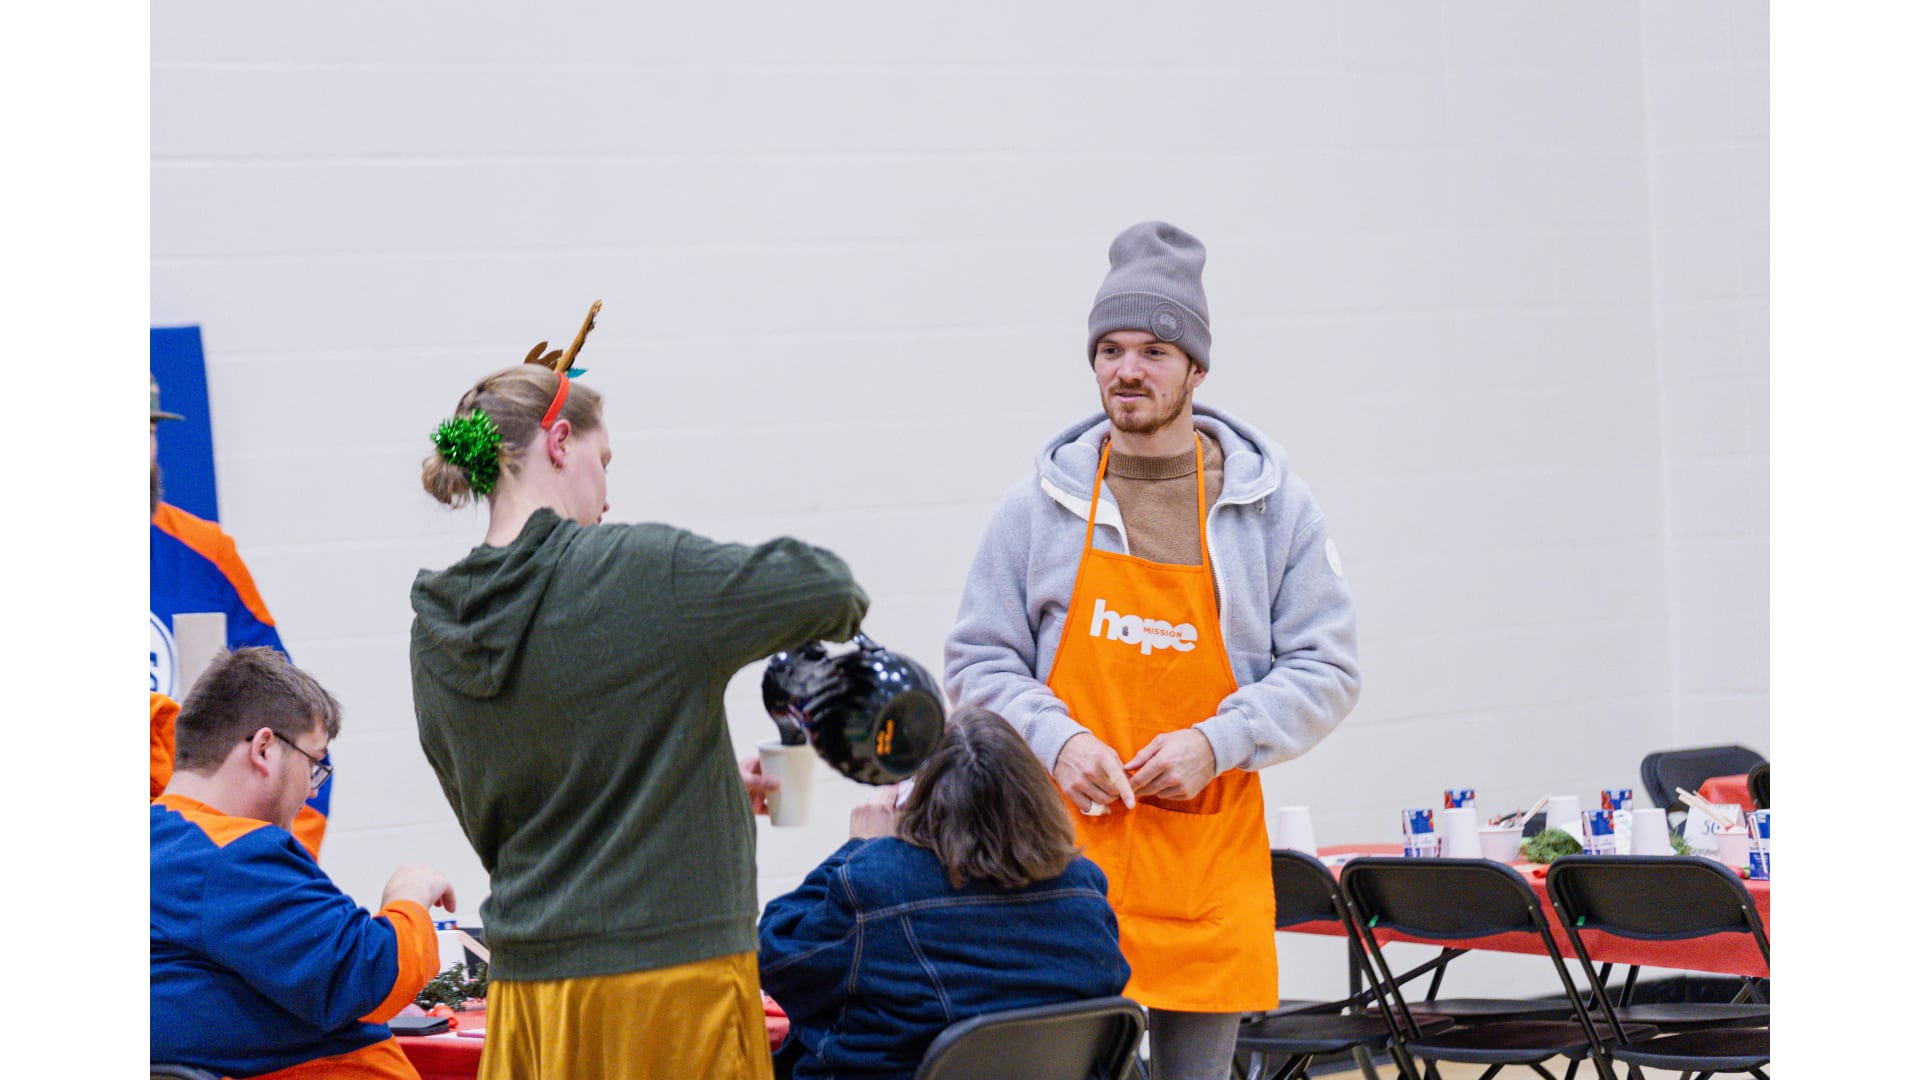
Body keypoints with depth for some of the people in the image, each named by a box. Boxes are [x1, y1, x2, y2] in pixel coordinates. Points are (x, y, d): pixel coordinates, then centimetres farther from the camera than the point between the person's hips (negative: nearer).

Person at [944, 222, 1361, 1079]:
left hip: (1211, 859, 1)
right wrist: (1056, 741, -9)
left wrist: (1217, 742, -10)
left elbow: (1326, 670, 4)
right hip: (1072, 845, -1)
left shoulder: (1273, 503, 5)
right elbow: (979, 661, 8)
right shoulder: (1039, 506, 5)